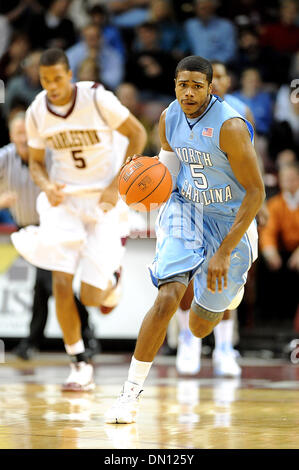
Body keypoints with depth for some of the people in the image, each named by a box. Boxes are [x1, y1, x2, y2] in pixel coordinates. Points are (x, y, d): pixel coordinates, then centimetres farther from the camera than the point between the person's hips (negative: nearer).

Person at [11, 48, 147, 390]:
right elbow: (36, 162, 9)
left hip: (102, 199, -3)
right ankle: (80, 366, 1)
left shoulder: (97, 98, -16)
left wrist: (116, 185, -13)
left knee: (91, 298, -6)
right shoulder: (36, 113, -4)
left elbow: (137, 134, -6)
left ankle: (110, 278, 33)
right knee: (61, 285, -13)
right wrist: (46, 186, -15)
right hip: (63, 199, 3)